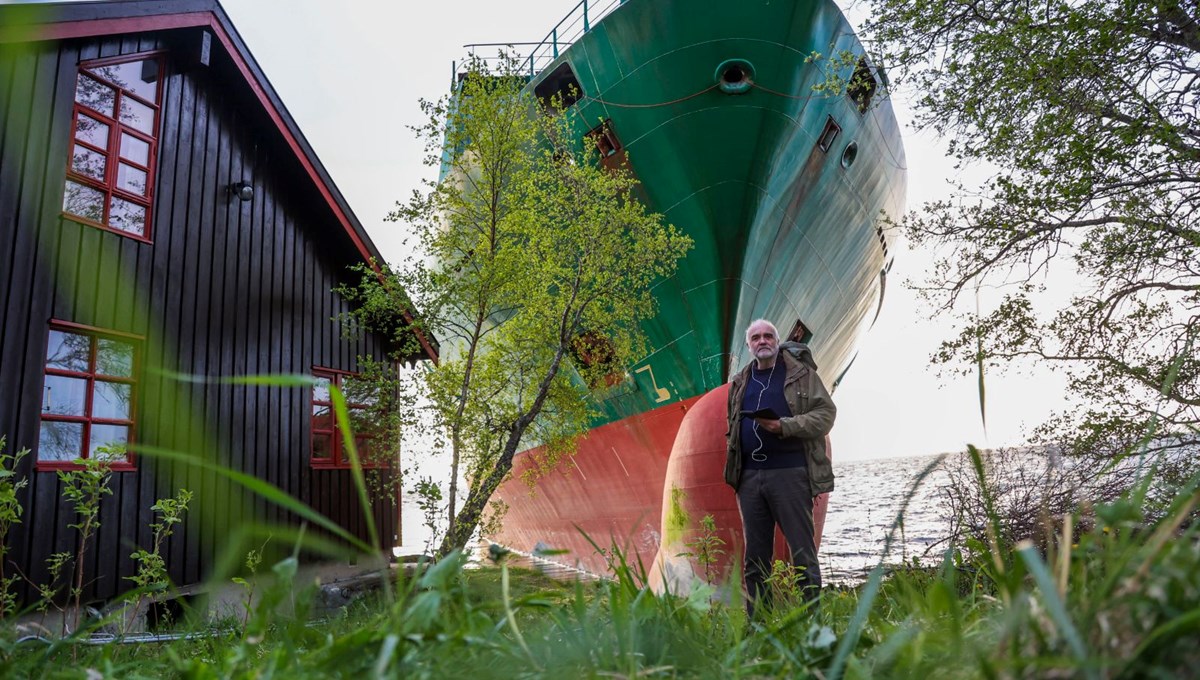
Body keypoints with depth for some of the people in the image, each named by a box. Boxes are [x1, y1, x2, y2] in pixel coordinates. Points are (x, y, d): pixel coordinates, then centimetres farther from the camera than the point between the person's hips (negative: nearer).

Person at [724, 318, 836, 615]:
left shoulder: (800, 373, 4)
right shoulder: (740, 382, 17)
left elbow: (826, 413, -3)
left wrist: (785, 426, -16)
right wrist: (733, 473, 12)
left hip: (790, 472, -5)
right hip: (750, 476, 5)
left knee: (802, 551, -2)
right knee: (755, 555, 9)